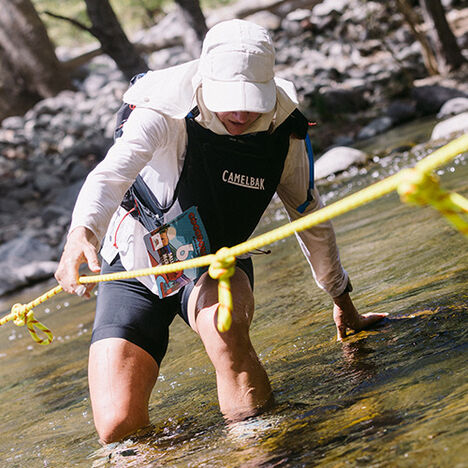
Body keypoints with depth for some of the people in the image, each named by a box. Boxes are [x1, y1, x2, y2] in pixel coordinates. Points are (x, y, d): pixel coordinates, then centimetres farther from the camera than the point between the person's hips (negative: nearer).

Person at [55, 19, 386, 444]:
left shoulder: (283, 132, -13)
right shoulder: (167, 114, -25)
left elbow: (311, 218, 3)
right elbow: (110, 174, -43)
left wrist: (343, 304, 15)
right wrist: (81, 233, -65)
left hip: (215, 268, 1)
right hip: (137, 266, -1)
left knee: (222, 318, -38)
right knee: (118, 428, -13)